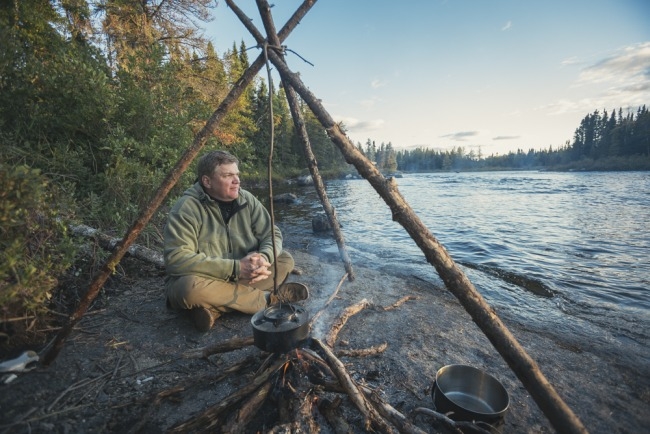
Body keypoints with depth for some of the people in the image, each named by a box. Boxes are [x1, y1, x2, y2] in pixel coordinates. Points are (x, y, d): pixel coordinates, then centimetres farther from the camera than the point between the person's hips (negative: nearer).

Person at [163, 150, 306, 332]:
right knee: (191, 287, -38)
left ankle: (216, 307, -17)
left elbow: (273, 234, -2)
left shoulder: (246, 199, -5)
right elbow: (175, 260, -29)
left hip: (238, 279, 5)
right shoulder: (186, 208, -21)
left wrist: (264, 258, -26)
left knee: (285, 259, -8)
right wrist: (235, 267, -32)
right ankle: (268, 298, -17)